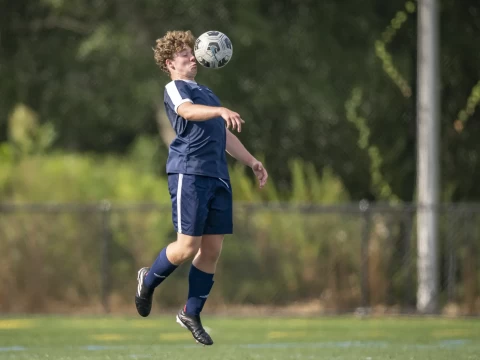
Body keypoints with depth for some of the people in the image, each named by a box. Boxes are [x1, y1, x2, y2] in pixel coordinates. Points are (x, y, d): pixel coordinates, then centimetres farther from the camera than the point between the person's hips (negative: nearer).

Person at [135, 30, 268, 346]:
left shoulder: (206, 92, 26)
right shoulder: (175, 88, 1)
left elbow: (225, 135, 33)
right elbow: (188, 111, -23)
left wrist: (251, 161, 24)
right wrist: (221, 111, -40)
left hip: (218, 177, 8)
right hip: (189, 173, -8)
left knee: (213, 249, 5)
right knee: (188, 247, -8)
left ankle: (191, 314, 16)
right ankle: (149, 280, 20)